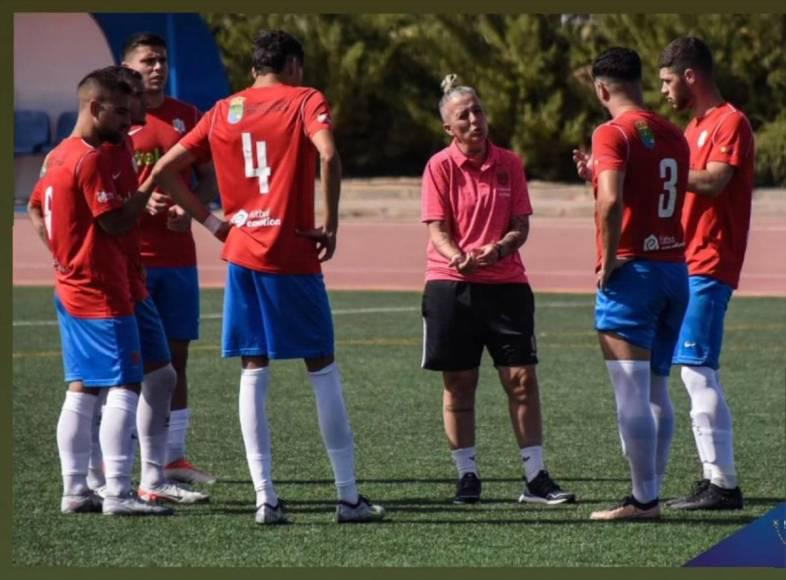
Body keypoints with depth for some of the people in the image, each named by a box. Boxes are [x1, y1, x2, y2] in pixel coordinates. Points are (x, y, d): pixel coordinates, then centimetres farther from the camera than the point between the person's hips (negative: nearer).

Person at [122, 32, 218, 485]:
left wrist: (191, 207, -8)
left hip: (178, 256, 4)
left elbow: (210, 177, 13)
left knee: (176, 356, 7)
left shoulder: (188, 117, 11)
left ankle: (175, 457, 13)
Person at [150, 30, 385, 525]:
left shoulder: (224, 112, 12)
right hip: (293, 257, -4)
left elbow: (164, 172, 11)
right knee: (323, 370, 5)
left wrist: (212, 221, 13)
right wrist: (330, 225, -12)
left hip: (242, 256, 4)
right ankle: (349, 497, 6)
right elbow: (328, 155, -21)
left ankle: (265, 498, 2)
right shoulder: (305, 101, -1)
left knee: (254, 373, 8)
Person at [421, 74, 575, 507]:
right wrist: (459, 259, -27)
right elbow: (438, 231, -6)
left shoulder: (508, 163, 5)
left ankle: (535, 478, 0)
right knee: (458, 384, 3)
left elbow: (521, 225, 4)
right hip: (451, 284, -2)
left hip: (506, 282, 2)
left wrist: (500, 248, -18)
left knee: (522, 378, -3)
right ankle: (467, 475, 12)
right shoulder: (440, 166, -2)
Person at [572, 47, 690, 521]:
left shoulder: (613, 134, -10)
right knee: (657, 391, 14)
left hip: (631, 271, -8)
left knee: (631, 394, -6)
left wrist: (608, 263, -13)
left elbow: (611, 201, -24)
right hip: (675, 266, 8)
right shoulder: (673, 135, 12)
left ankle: (644, 500, -7)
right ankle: (652, 493, 15)